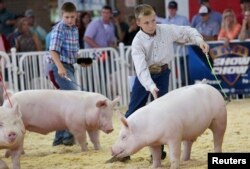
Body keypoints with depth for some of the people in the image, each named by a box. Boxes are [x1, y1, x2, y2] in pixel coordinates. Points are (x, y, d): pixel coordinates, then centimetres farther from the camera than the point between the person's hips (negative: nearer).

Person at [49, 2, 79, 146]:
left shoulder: (75, 29, 12)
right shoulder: (59, 29, -12)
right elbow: (53, 50, -21)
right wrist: (60, 67, -32)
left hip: (70, 66, 8)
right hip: (61, 67, -8)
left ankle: (60, 137, 17)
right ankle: (69, 134, -15)